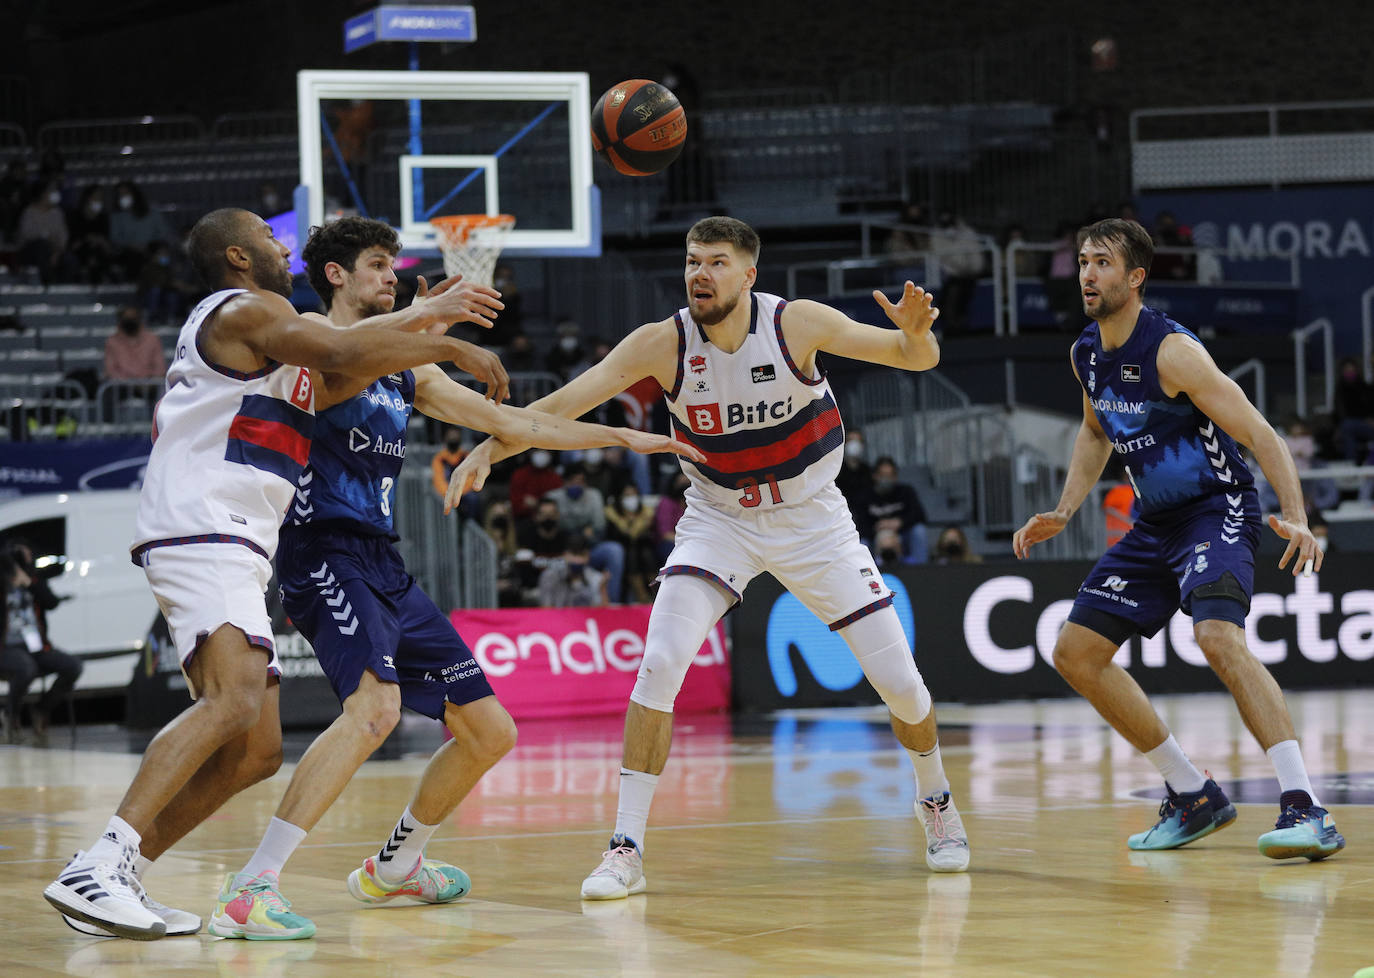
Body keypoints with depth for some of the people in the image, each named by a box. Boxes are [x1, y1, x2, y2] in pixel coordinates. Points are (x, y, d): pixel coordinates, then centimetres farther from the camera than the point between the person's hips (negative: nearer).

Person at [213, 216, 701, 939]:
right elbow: (347, 369, -24)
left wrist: (623, 437, 26)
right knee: (376, 703, -34)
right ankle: (249, 891, -38)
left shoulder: (409, 374, 23)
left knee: (490, 731, 11)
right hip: (324, 550, -9)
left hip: (384, 567, 9)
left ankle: (393, 867, 31)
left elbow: (510, 421, 27)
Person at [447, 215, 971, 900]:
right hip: (719, 518, 0)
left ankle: (935, 799, 31)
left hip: (811, 516, 0)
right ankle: (626, 849, -14)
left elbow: (917, 359, -18)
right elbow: (569, 400, -19)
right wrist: (488, 450, -31)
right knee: (659, 665, -21)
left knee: (899, 681, 0)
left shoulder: (797, 323, -19)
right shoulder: (662, 343, -17)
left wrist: (915, 330, -41)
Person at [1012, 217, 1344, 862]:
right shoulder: (1087, 355, 5)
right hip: (1156, 524, 9)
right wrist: (1063, 513, 15)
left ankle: (1305, 811, -36)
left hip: (1218, 510, -9)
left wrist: (1296, 519, -34)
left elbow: (1258, 433, -21)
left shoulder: (1171, 351, -20)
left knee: (1218, 638, -33)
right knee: (1076, 653, 5)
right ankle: (1194, 797, 13)